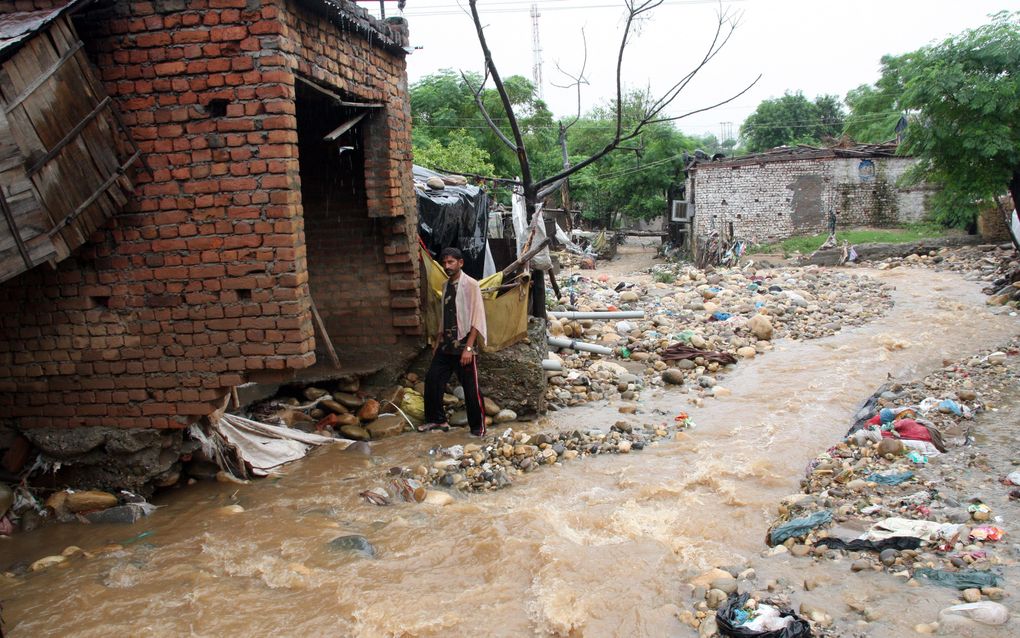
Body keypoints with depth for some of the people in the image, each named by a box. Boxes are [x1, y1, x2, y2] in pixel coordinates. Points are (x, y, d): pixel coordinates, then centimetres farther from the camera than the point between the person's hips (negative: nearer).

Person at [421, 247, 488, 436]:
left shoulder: (471, 285, -11)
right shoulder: (445, 286, 11)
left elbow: (477, 319, -14)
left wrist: (468, 348, -19)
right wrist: (437, 342, 18)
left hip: (464, 346, -7)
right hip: (446, 346, 7)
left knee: (470, 388, 0)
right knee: (432, 379, 6)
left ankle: (478, 428, 13)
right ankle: (437, 419, 22)